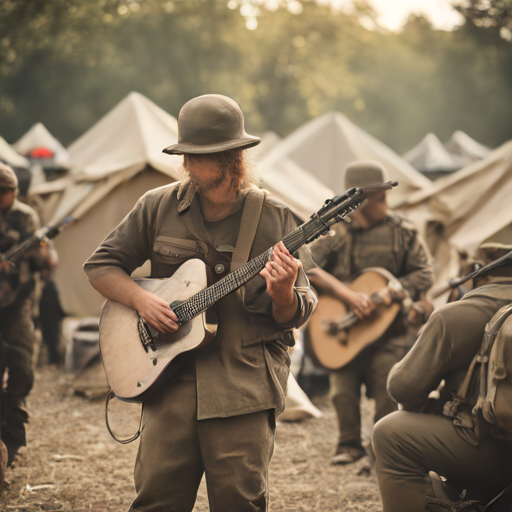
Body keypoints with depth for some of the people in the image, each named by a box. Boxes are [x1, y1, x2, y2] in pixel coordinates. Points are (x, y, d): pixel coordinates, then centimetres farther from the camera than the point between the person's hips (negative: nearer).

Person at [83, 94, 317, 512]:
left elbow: (296, 316, 2)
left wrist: (283, 295, -22)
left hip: (245, 382, -1)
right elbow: (100, 265, 13)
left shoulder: (274, 218, 2)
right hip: (171, 379, 1)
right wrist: (141, 300, -4)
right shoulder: (157, 208, 5)